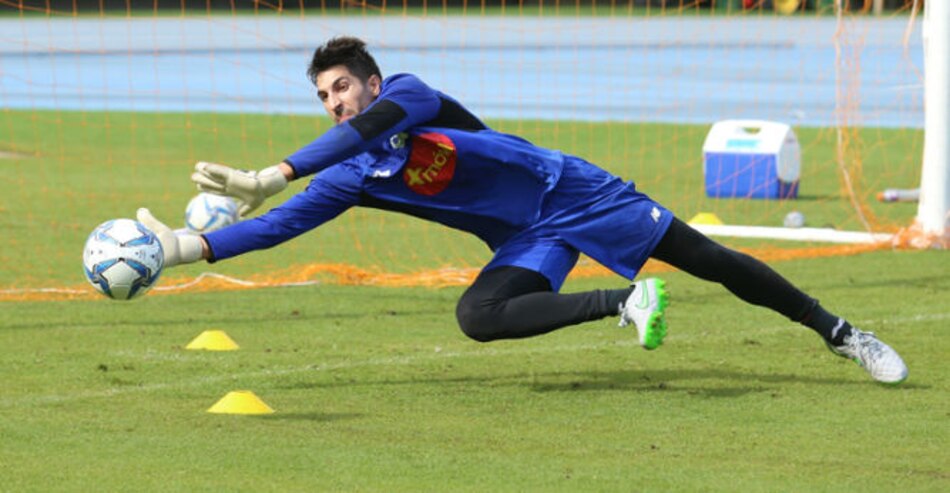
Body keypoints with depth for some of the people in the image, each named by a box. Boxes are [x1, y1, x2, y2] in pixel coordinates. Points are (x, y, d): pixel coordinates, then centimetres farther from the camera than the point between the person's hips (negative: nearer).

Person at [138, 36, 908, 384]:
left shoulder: (409, 96, -15)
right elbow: (287, 222, -2)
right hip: (530, 242, 5)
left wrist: (270, 175, -39)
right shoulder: (355, 179, 2)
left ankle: (841, 335, 10)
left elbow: (370, 127, -34)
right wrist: (188, 248, -13)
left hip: (572, 191, -5)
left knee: (708, 259, -4)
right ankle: (628, 304, -14)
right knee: (478, 316, -23)